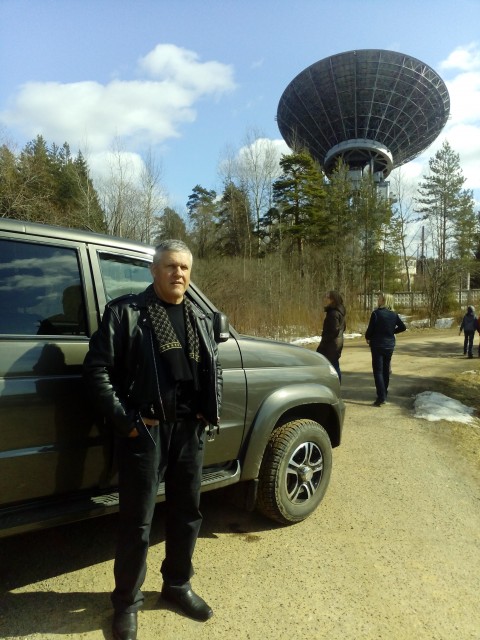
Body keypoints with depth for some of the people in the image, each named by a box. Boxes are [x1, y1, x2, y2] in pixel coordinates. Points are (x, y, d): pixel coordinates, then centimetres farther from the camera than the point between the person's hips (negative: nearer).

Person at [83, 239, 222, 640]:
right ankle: (127, 601, 30)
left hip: (190, 430, 5)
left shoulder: (200, 320, 11)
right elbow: (97, 369, -9)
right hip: (143, 430, -5)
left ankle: (178, 585, 40)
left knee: (187, 512, 18)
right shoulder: (125, 311, -6)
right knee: (137, 521, 7)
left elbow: (214, 370, 18)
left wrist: (210, 413, 5)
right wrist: (125, 421, -13)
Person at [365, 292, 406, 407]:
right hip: (390, 345, 6)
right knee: (386, 370, 16)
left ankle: (381, 397, -9)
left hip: (378, 345, -5)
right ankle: (384, 394, 26)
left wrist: (367, 338, 5)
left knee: (378, 371, -2)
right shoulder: (394, 314, 2)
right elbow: (403, 327, 7)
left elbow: (370, 329, -14)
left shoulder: (376, 313, -15)